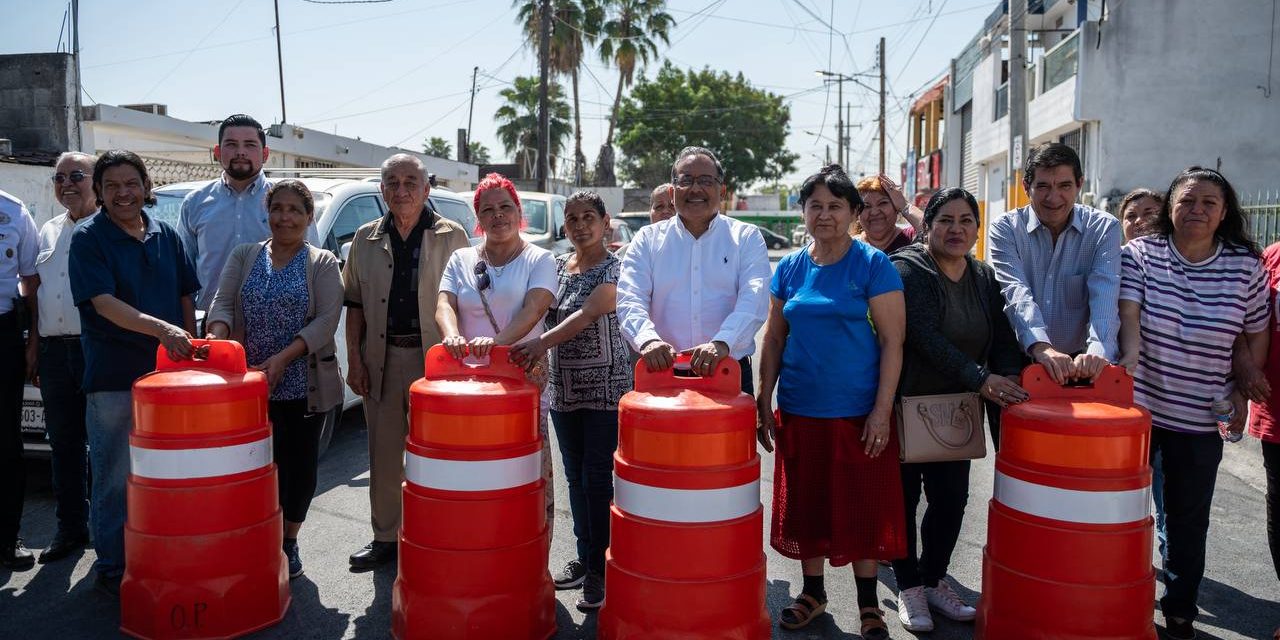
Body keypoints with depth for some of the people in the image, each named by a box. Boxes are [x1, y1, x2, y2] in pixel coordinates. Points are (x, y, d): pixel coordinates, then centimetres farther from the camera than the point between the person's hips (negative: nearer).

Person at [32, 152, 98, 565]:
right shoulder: (49, 232, 18)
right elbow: (35, 290, 23)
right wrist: (35, 347, 16)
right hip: (55, 349, 7)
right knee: (63, 441, 11)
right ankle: (71, 527, 22)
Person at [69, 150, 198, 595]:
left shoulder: (166, 236, 9)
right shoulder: (89, 238, -5)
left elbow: (185, 297, 15)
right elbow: (104, 303, -16)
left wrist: (187, 346, 6)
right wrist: (162, 329, -29)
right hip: (112, 377, -4)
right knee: (115, 478, 4)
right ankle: (112, 567, 17)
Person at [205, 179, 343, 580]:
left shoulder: (322, 263, 1)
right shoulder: (244, 256, 10)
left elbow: (326, 320, -9)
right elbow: (222, 303, 0)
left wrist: (283, 358, -20)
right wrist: (218, 336, -23)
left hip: (305, 385, -1)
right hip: (250, 382, 2)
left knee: (300, 463, 5)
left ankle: (289, 542, 21)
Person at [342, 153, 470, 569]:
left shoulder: (451, 236, 1)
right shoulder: (366, 239, 10)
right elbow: (355, 304, 12)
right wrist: (354, 359, 4)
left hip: (434, 358, -3)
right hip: (381, 357, 3)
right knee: (383, 454, 11)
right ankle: (384, 538, 23)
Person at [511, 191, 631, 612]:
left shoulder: (615, 269, -9)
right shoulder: (556, 266, 10)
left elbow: (588, 314, -24)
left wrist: (541, 343, -36)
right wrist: (528, 352, -7)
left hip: (606, 388, -6)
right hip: (564, 388, 6)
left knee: (597, 478, -4)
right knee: (575, 477, 14)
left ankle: (600, 570, 7)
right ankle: (584, 557, 27)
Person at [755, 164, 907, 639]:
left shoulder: (873, 265, -6)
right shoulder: (789, 269, 5)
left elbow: (892, 341, -8)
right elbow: (773, 340, 10)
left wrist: (882, 410, -13)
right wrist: (764, 403, 6)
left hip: (858, 412, -3)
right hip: (799, 411, 4)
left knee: (862, 507, 7)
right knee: (805, 504, 13)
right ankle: (812, 591, 32)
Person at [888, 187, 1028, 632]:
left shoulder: (984, 279, 7)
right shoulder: (906, 271, -13)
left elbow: (1003, 338, 2)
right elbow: (924, 336, -25)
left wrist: (1008, 380, -18)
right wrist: (980, 379, -31)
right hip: (906, 406, -5)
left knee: (951, 498, 11)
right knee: (904, 498, 6)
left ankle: (934, 580, 29)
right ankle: (909, 587, 21)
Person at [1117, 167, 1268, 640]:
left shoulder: (1246, 266, -1)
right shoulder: (1139, 254, -5)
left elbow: (1257, 335, 8)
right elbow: (1127, 312, -15)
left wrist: (1240, 391, -1)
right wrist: (1129, 356, -33)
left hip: (1200, 419, 1)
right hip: (1135, 405, -1)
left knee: (1188, 519, 13)